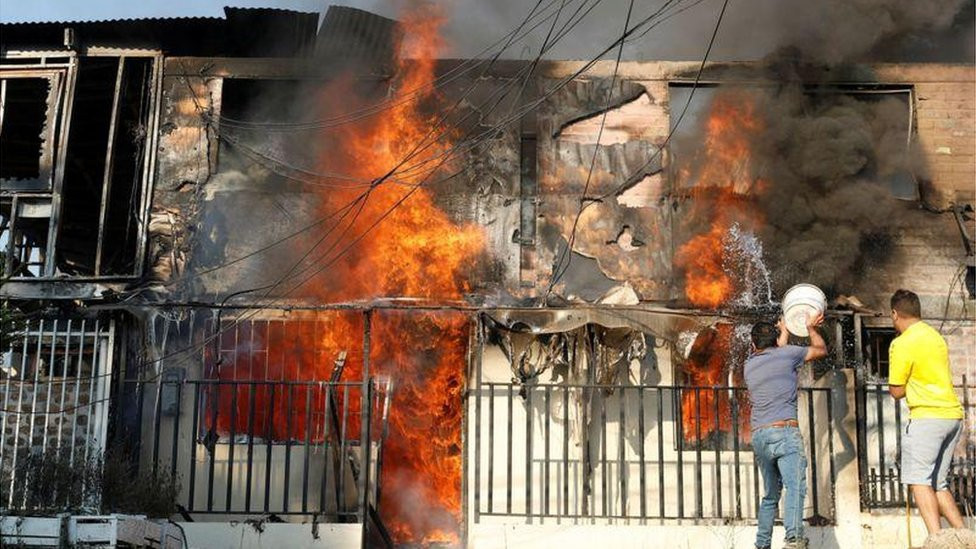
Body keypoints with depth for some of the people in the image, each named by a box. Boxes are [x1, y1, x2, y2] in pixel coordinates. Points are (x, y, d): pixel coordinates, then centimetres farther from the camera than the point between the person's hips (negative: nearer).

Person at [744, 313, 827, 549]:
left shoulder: (749, 365, 20)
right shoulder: (787, 353, 7)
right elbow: (821, 350, 22)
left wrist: (784, 333, 55)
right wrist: (811, 328, 38)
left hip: (759, 436, 5)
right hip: (785, 432, -5)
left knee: (770, 495, 17)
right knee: (795, 487, -18)